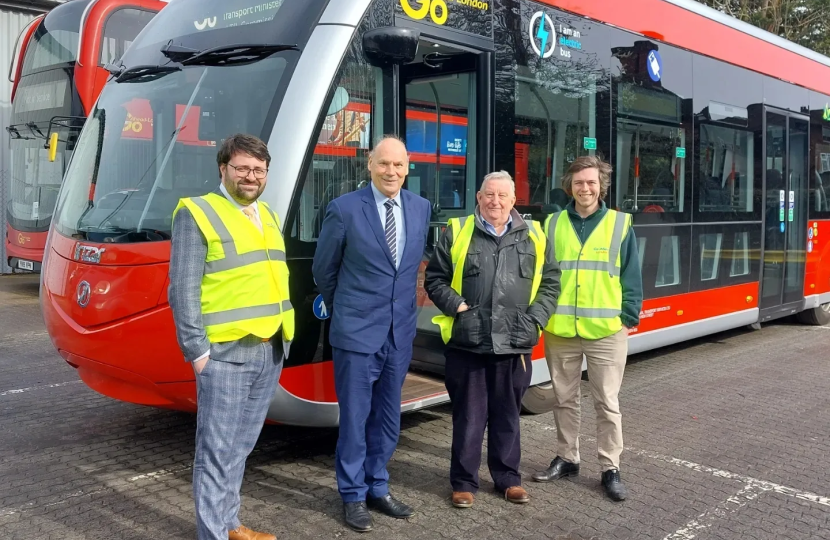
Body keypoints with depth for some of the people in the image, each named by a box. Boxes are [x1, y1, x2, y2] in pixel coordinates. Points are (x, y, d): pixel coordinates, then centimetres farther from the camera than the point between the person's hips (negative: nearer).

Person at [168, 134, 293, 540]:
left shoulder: (268, 217, 16)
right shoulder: (198, 214, -5)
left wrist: (284, 335, 15)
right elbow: (183, 290, -10)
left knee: (241, 447, 16)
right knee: (218, 451, 0)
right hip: (225, 353, -7)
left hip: (270, 352, 7)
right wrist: (197, 350, -14)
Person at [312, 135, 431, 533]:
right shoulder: (345, 208, -10)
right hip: (357, 332, -4)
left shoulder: (421, 208, 3)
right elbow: (323, 269, 3)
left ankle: (377, 489, 30)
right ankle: (353, 496, 21)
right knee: (355, 418, 5)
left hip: (400, 332, 4)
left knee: (388, 419, 14)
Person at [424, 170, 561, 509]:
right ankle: (464, 481, 18)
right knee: (469, 415, 5)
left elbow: (550, 282, 11)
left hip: (515, 344, 2)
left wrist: (535, 318, -1)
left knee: (507, 414, 13)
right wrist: (456, 307, -8)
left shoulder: (534, 236, 8)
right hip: (467, 343, -2)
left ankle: (508, 477, 27)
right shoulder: (457, 233, 2)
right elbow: (434, 279, 5)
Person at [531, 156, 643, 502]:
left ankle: (611, 468, 16)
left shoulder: (620, 224, 1)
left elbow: (630, 278, 2)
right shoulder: (553, 224, 5)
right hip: (559, 330, 2)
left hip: (606, 331, -2)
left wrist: (628, 317, -4)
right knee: (564, 399, 13)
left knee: (607, 402, 4)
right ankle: (566, 458, 28)